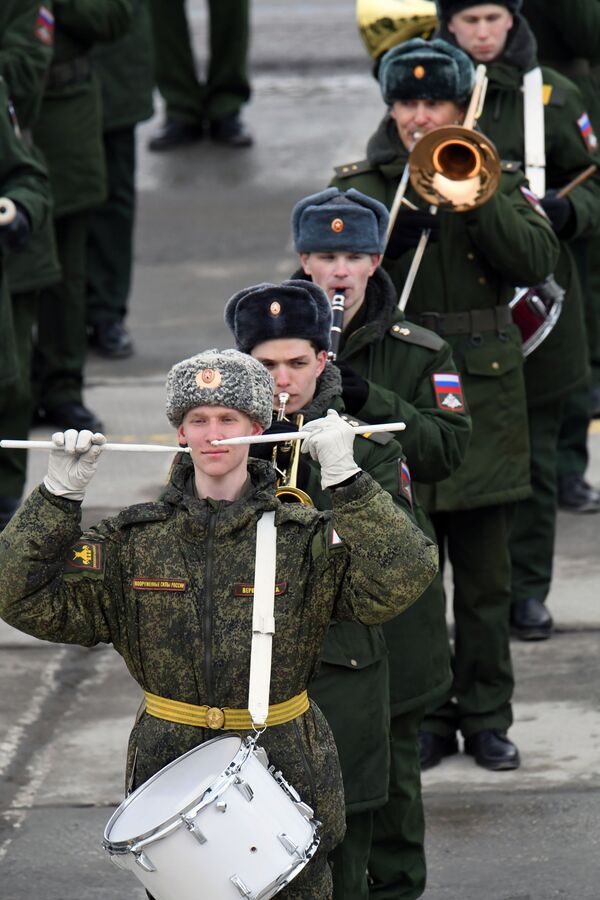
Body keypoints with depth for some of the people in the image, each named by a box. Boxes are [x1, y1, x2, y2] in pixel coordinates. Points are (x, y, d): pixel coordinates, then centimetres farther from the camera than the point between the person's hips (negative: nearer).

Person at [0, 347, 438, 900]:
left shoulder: (304, 538, -4)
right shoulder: (136, 540, 2)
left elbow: (402, 579, -20)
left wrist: (345, 480, -26)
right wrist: (58, 496, -11)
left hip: (284, 772, -1)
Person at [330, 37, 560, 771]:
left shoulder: (496, 181, 6)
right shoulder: (359, 186, 5)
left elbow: (536, 262, -9)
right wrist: (391, 238, -22)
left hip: (482, 395, 1)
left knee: (485, 578, 6)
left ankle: (487, 717, 15)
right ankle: (424, 717, 12)